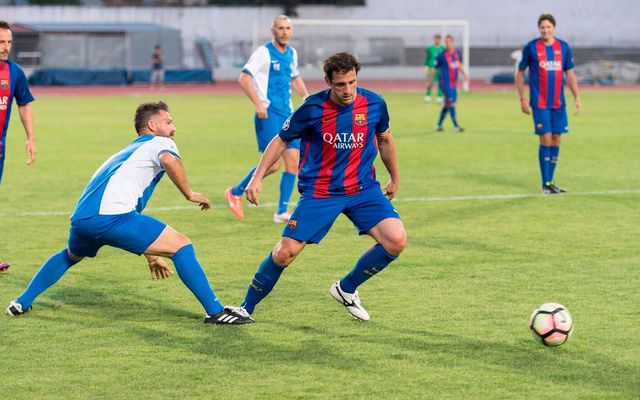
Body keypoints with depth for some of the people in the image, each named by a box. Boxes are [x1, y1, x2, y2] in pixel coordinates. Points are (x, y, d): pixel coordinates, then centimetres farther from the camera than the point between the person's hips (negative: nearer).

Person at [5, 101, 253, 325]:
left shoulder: (127, 152, 39)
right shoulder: (160, 143, 14)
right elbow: (169, 160, -16)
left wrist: (151, 255, 49)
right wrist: (189, 194, -1)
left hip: (80, 219, 8)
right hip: (111, 216, -8)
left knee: (70, 256, 40)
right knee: (181, 246, -2)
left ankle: (22, 303, 40)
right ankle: (215, 311, -7)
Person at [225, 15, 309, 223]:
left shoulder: (291, 53, 13)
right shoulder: (264, 52, -9)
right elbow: (244, 78, -14)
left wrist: (305, 95, 10)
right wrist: (258, 104, -22)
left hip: (287, 113, 7)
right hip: (268, 113, -7)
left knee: (293, 160, -1)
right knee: (272, 163, -12)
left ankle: (282, 212, 5)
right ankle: (235, 193, 9)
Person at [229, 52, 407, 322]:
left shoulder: (374, 104, -7)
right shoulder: (312, 109, -15)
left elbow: (384, 139, 14)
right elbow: (281, 141, 0)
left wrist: (395, 178, 24)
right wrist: (257, 177, -8)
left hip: (363, 188, 3)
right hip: (319, 192, -3)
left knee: (396, 241, -16)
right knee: (285, 253, -9)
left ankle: (346, 289, 7)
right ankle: (246, 308, 14)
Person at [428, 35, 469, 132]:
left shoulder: (457, 52, 5)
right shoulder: (442, 55, -12)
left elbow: (459, 65, 19)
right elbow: (435, 69, -4)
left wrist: (464, 74, 3)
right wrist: (431, 82, 2)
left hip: (454, 83, 7)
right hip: (445, 83, -7)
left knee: (447, 104, 11)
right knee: (451, 102, -11)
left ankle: (439, 125, 23)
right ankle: (456, 126, -7)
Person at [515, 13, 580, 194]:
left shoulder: (563, 47, 6)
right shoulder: (531, 47, -3)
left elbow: (570, 73, 13)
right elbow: (520, 73, 3)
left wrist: (576, 97, 7)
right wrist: (522, 99, -2)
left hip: (558, 102, 4)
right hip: (539, 103, -4)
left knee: (556, 140, 5)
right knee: (546, 139, -9)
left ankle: (550, 181, 14)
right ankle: (546, 184, -3)